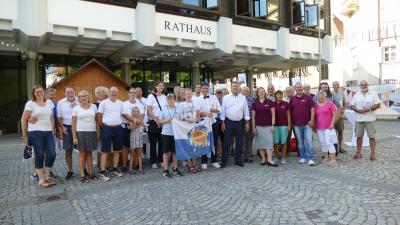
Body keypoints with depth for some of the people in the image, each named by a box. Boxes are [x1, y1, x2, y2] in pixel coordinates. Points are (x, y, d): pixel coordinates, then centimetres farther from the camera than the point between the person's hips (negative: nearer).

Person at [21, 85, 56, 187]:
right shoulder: (30, 103, 0)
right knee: (39, 156, 0)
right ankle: (41, 180, 11)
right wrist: (25, 135, 0)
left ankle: (46, 177, 15)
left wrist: (53, 131, 11)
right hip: (36, 133, -4)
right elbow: (23, 120, 0)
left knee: (52, 154, -3)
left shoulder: (49, 102, 13)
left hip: (48, 132, 4)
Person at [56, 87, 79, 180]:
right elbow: (59, 117, 5)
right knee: (68, 151, 6)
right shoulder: (60, 102, 3)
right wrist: (62, 128, -3)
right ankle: (70, 171, 20)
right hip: (67, 128, 1)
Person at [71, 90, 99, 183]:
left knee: (89, 153, 8)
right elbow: (73, 123, -1)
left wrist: (98, 132, 4)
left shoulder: (94, 106, 7)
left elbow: (97, 120, 9)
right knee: (82, 153, 1)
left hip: (92, 132, 2)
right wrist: (74, 137, -7)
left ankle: (90, 173, 17)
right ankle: (82, 175, 7)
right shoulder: (76, 108, 1)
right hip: (81, 132, -2)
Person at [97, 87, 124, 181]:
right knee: (105, 151, -1)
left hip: (118, 128, 5)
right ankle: (102, 172, 5)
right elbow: (99, 115, -4)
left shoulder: (120, 103, 7)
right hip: (107, 128, -5)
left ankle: (114, 169, 26)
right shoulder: (103, 103, -6)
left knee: (117, 150, 12)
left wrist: (118, 123, 10)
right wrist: (102, 126, -2)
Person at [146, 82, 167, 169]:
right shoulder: (151, 96, -3)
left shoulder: (164, 97, 8)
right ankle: (154, 162, 12)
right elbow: (149, 111, -8)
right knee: (153, 143, 3)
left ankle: (161, 160, 18)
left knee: (161, 142, 7)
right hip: (153, 122, -3)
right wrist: (157, 120, -12)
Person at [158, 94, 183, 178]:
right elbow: (160, 121, 5)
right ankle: (165, 170, 11)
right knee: (166, 152, 4)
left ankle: (175, 168, 21)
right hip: (166, 133, -1)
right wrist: (166, 121, -11)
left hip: (175, 133, 1)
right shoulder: (164, 109, 2)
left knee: (175, 151, 9)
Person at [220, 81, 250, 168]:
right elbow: (223, 110, 1)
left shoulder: (243, 98, 7)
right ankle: (224, 161, 8)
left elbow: (246, 110, 8)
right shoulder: (226, 97, 1)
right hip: (229, 122, -2)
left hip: (240, 122, 2)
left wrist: (247, 122, 4)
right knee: (226, 142, 0)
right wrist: (223, 122, -3)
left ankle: (238, 160, 21)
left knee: (239, 142, 9)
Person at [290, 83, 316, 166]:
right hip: (297, 124, 3)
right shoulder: (292, 99, 8)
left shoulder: (307, 97, 2)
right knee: (300, 142, 9)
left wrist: (312, 120, -8)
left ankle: (310, 159, 0)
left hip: (307, 123, -2)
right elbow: (290, 111, 11)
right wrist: (291, 122, 6)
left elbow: (312, 108, -1)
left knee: (309, 141, -4)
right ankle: (303, 157, 20)